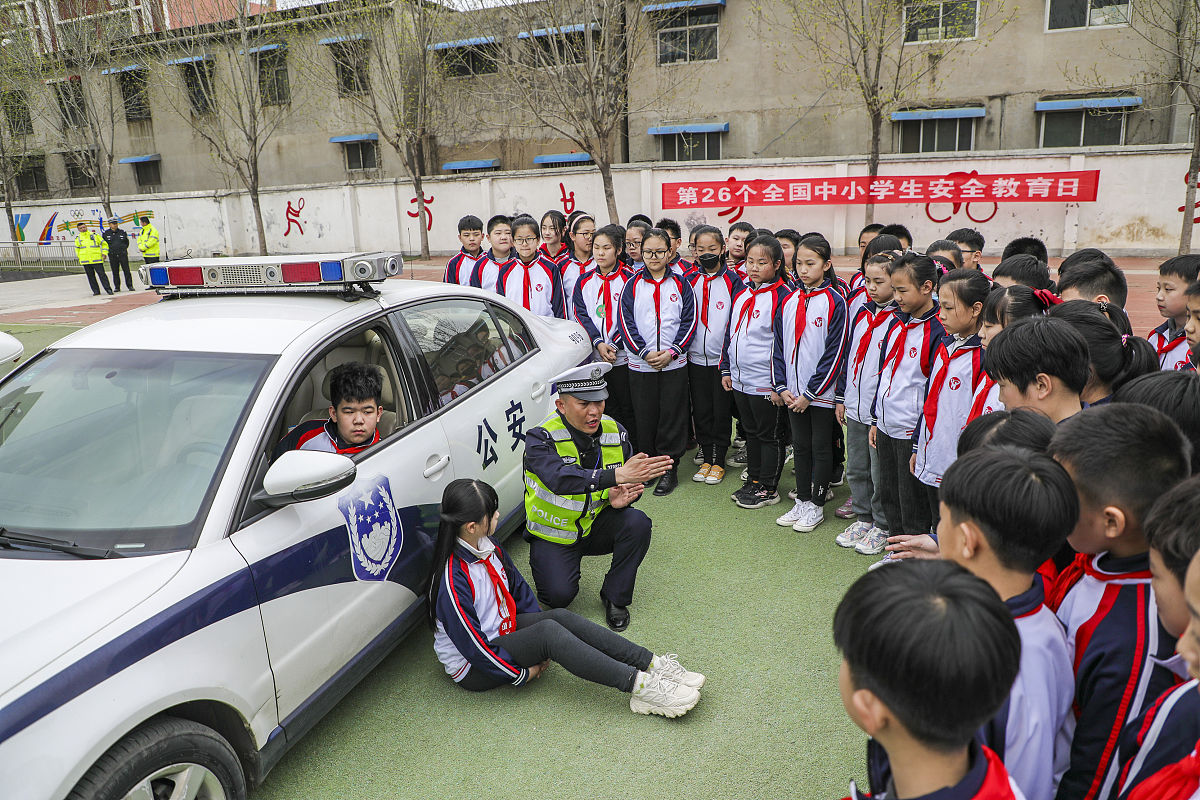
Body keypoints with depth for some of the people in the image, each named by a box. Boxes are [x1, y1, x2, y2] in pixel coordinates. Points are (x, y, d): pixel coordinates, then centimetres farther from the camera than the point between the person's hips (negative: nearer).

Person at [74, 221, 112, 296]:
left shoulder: (95, 235, 3)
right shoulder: (78, 238, 10)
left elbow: (104, 244, 9)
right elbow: (77, 249, 21)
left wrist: (104, 253, 0)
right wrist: (79, 258, 16)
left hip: (96, 259, -3)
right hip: (85, 261, 3)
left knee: (102, 274, -6)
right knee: (90, 276, 4)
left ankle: (108, 289, -4)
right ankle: (96, 291, 10)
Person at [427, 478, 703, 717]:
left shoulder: (487, 545, -5)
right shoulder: (451, 581, -30)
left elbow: (517, 584, 8)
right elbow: (473, 646, -24)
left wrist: (540, 643, 5)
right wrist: (522, 674, -13)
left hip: (503, 629, 8)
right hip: (472, 670, -7)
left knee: (561, 616, -17)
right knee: (549, 631, -28)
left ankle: (652, 664, -23)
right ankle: (640, 686, -31)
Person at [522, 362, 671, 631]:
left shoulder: (615, 433, -7)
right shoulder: (541, 438, -23)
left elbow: (628, 482, 2)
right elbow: (559, 478, -43)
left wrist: (619, 499, -25)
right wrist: (616, 475, -56)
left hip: (596, 526, 4)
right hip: (554, 535, -3)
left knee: (637, 522, -24)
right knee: (559, 595, -23)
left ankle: (615, 597, -3)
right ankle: (546, 565, 14)